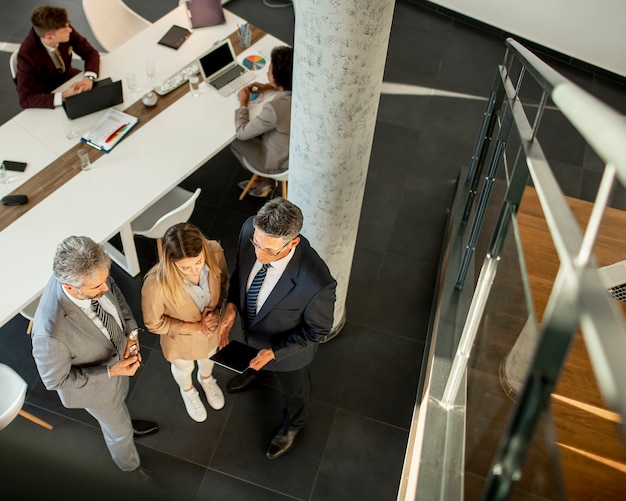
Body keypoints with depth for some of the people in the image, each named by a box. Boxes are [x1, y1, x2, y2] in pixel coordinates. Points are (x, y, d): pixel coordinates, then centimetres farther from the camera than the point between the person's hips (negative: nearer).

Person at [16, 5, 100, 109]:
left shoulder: (65, 31, -24)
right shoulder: (27, 55, -34)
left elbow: (90, 53, -12)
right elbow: (25, 99, -35)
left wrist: (89, 78, -34)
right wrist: (63, 96, -49)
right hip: (48, 97, -5)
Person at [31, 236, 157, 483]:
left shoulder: (91, 274, -32)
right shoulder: (50, 333, -47)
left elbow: (114, 292, -7)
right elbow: (56, 380, -27)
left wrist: (131, 332, -17)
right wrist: (110, 371, -30)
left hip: (118, 352, 5)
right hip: (95, 386, -4)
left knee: (119, 399, 38)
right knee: (118, 429, 26)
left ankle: (125, 422, 73)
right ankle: (129, 464, 60)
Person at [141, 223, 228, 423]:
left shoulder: (214, 252, -34)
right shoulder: (156, 284, -43)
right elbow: (154, 323, -22)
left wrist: (216, 311, -24)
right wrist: (195, 327, -25)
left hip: (212, 327, 3)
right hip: (181, 336, -2)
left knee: (208, 357, 36)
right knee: (184, 369, 32)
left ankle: (206, 378, 71)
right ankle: (187, 391, 67)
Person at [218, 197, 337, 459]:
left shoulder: (317, 283, -46)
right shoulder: (250, 230, -32)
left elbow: (316, 330, -25)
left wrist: (274, 352, -29)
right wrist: (231, 305, -20)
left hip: (289, 345, -4)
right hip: (252, 325, 4)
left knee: (294, 388, 30)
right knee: (255, 354, 40)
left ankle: (293, 424, 64)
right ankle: (255, 371, 77)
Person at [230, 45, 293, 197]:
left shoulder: (274, 108, -40)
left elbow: (241, 132, -24)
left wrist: (243, 104, -10)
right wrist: (269, 87, 3)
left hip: (278, 163, -6)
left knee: (233, 138, 16)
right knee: (254, 130, 26)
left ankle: (264, 179, 34)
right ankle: (263, 177, 34)